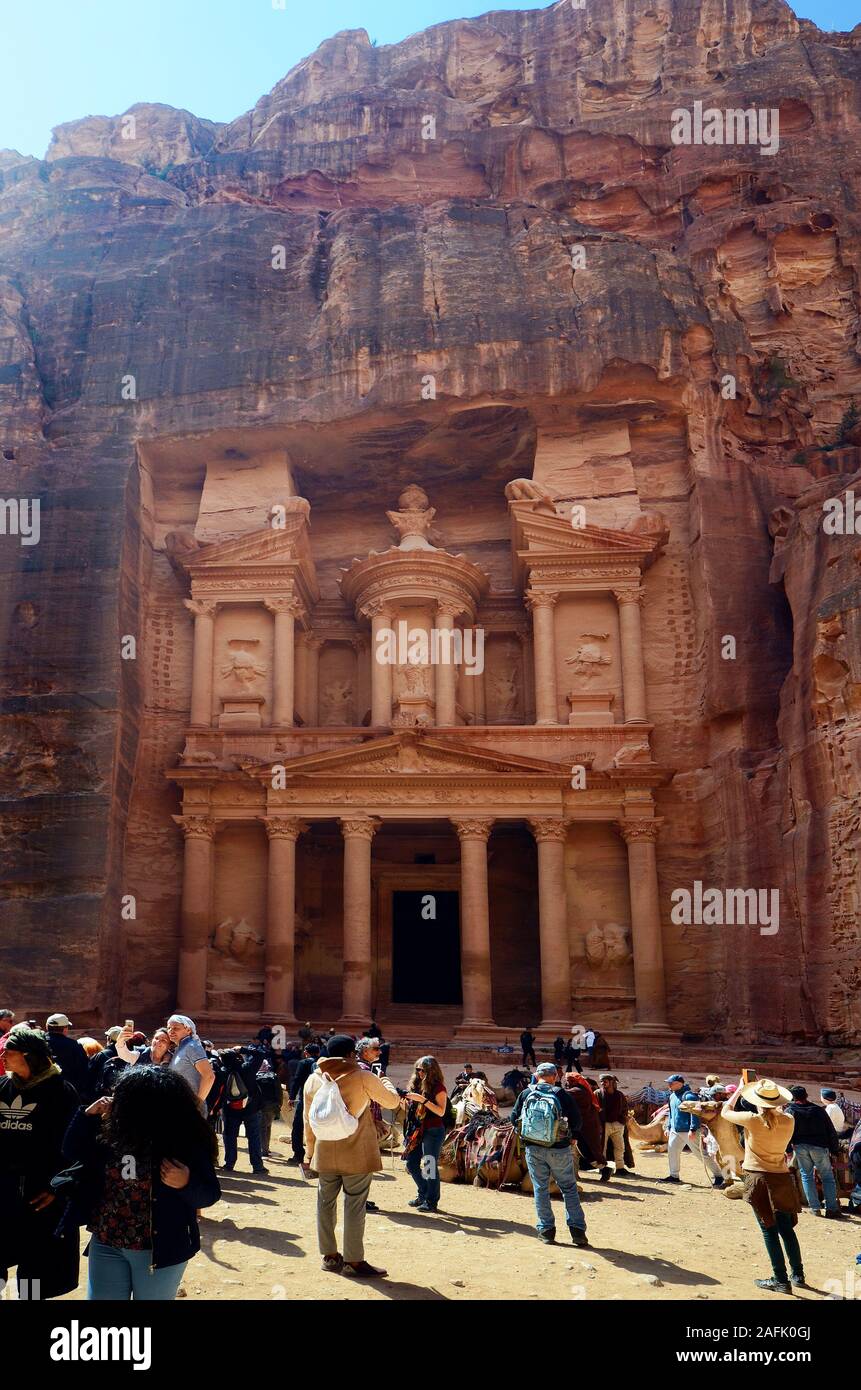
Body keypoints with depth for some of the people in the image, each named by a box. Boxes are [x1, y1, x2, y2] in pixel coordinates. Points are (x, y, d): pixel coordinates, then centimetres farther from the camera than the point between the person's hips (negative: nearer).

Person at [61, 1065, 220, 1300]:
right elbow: (72, 1154, 7)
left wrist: (186, 1183, -34)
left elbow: (210, 1194, -13)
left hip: (159, 1250, -4)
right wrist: (88, 1115, -7)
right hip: (106, 1245, 4)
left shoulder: (185, 1140, -16)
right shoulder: (111, 1131, -5)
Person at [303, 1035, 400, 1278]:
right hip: (356, 1154, -5)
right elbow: (392, 1102, -1)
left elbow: (308, 1121, 9)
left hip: (325, 1153, 5)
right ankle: (353, 1261, 5)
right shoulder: (363, 1077, -10)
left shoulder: (313, 1080, 3)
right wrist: (384, 1082, 18)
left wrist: (309, 1152, 18)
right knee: (354, 1205, 1)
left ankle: (330, 1256, 21)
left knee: (326, 1202, 13)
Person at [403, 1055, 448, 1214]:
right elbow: (411, 1108, 17)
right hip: (417, 1130, 8)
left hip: (433, 1131, -8)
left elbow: (441, 1111, -17)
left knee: (429, 1165, -5)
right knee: (412, 1164, 12)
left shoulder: (438, 1087, -9)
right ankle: (423, 1194, 30)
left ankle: (431, 1201, 6)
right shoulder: (417, 1085, 11)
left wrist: (423, 1100, -23)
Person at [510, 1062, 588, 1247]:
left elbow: (514, 1118, 5)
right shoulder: (562, 1095, -8)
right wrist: (572, 1137, 12)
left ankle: (546, 1230, 13)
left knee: (540, 1188, 12)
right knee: (569, 1188, 10)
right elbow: (576, 1121, -5)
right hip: (559, 1149, -1)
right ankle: (577, 1230, 9)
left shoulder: (525, 1094, -1)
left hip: (533, 1149, 2)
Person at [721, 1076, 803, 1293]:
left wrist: (739, 1090, 13)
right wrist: (775, 1106, 18)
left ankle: (781, 1280, 4)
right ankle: (798, 1275, 26)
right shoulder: (788, 1121, -5)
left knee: (769, 1230, 2)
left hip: (759, 1179, -4)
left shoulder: (752, 1120, -14)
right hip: (782, 1178, 4)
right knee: (786, 1228, 17)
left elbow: (725, 1112, 3)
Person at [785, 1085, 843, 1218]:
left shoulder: (789, 1111, 2)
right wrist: (834, 1150, 10)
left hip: (800, 1147, 0)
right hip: (819, 1146, 0)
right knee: (827, 1177, 6)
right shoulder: (818, 1110, 5)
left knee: (806, 1176, 11)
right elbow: (831, 1131, 5)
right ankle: (832, 1208, 0)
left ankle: (815, 1207, 7)